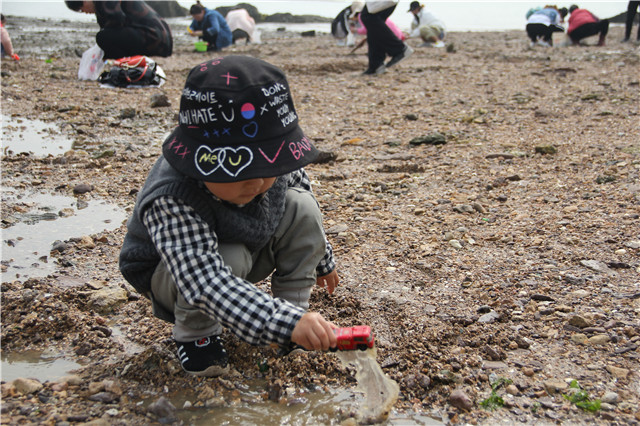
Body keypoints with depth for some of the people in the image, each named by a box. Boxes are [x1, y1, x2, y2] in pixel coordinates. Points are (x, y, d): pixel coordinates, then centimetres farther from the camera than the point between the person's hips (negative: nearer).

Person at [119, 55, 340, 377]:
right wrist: (284, 325, -64)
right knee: (228, 260, -38)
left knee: (301, 206, -16)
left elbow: (296, 181, 1)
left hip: (251, 249, 5)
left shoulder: (274, 165, -24)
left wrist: (322, 259, 14)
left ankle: (292, 304, -2)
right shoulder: (171, 202, -43)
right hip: (171, 273, -5)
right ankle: (194, 333, -8)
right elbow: (204, 283, -53)